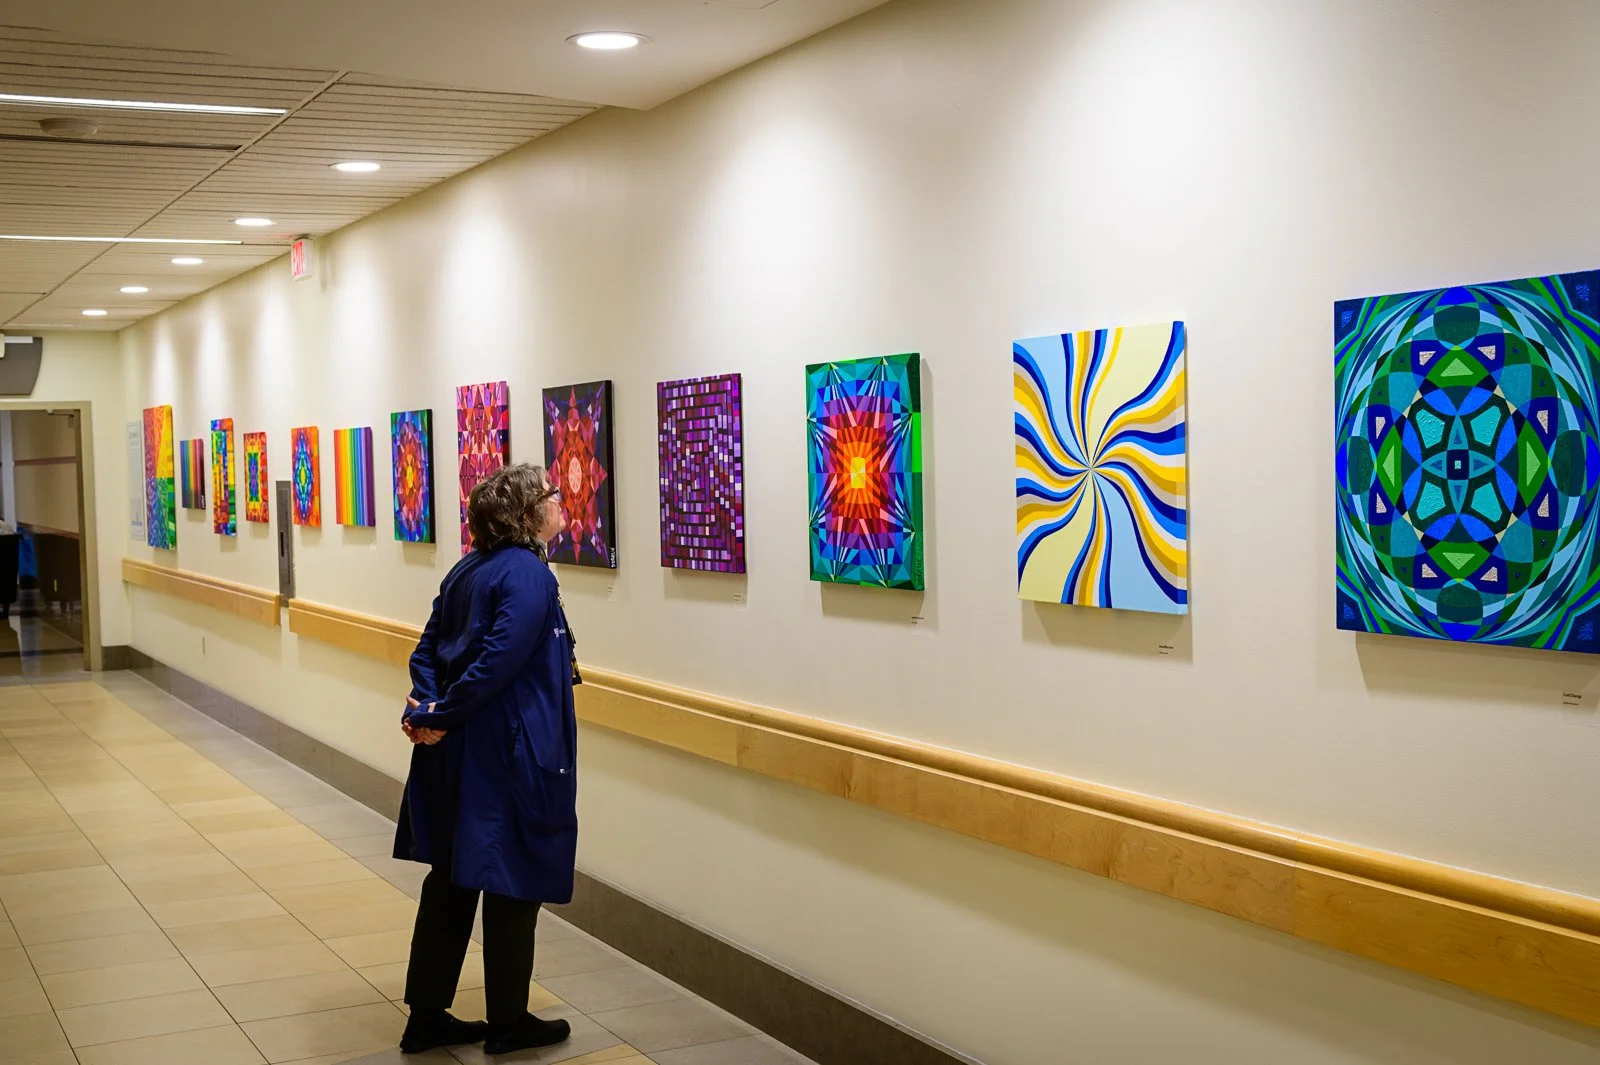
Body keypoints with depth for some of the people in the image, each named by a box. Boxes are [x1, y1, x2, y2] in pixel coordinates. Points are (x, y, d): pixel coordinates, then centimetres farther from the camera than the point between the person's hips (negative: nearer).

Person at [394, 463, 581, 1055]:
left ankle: (427, 1016, 22)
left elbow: (428, 648, 8)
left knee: (451, 878, 15)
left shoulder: (467, 570, 12)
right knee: (514, 884, 5)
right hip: (511, 754, -9)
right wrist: (440, 715, -16)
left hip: (457, 749, 9)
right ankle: (508, 1023, 17)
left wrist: (428, 707, -6)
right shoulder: (529, 575, -16)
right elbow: (499, 660, -24)